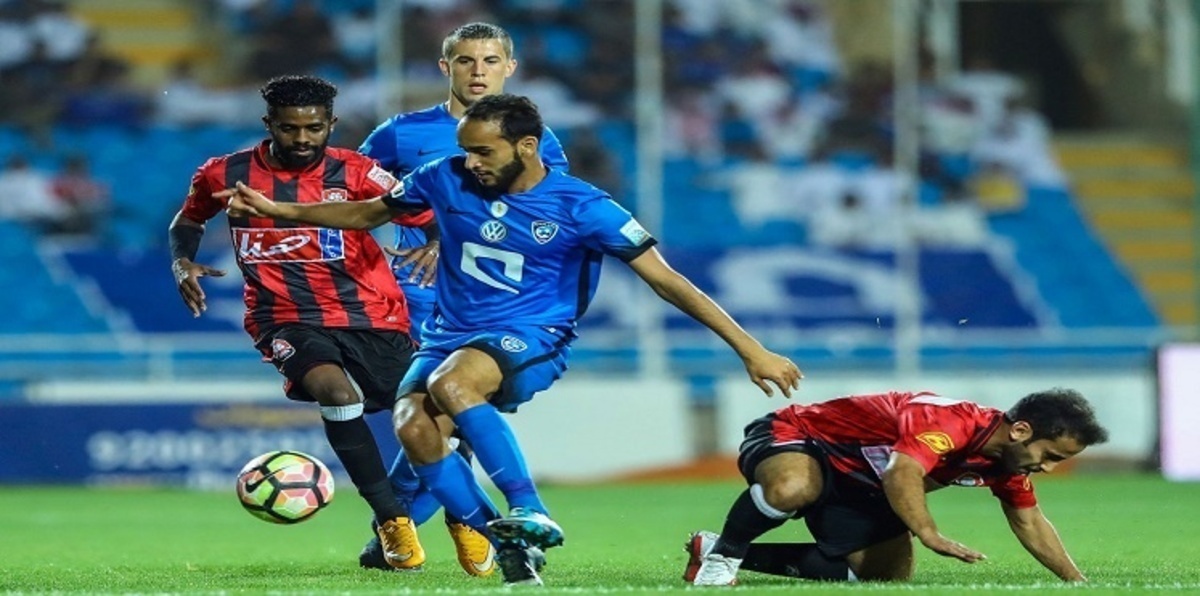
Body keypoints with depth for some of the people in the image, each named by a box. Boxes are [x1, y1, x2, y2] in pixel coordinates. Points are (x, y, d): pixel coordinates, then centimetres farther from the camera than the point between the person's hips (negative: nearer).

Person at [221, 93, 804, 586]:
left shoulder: (580, 206, -10)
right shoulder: (446, 178, 0)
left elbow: (666, 280, -9)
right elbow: (368, 213, 19)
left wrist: (750, 349, -13)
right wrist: (278, 210, 11)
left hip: (532, 341, -4)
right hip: (450, 335, 4)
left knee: (450, 382, -37)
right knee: (412, 425, -28)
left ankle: (530, 514, -33)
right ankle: (510, 546, -19)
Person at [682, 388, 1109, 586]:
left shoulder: (1007, 458, -3)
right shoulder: (951, 424, -33)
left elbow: (1029, 522, 12)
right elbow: (902, 474, -49)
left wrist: (1077, 582, 8)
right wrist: (930, 535, -59)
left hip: (856, 487, 10)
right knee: (792, 488, -45)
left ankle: (728, 554, 14)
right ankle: (721, 555, -15)